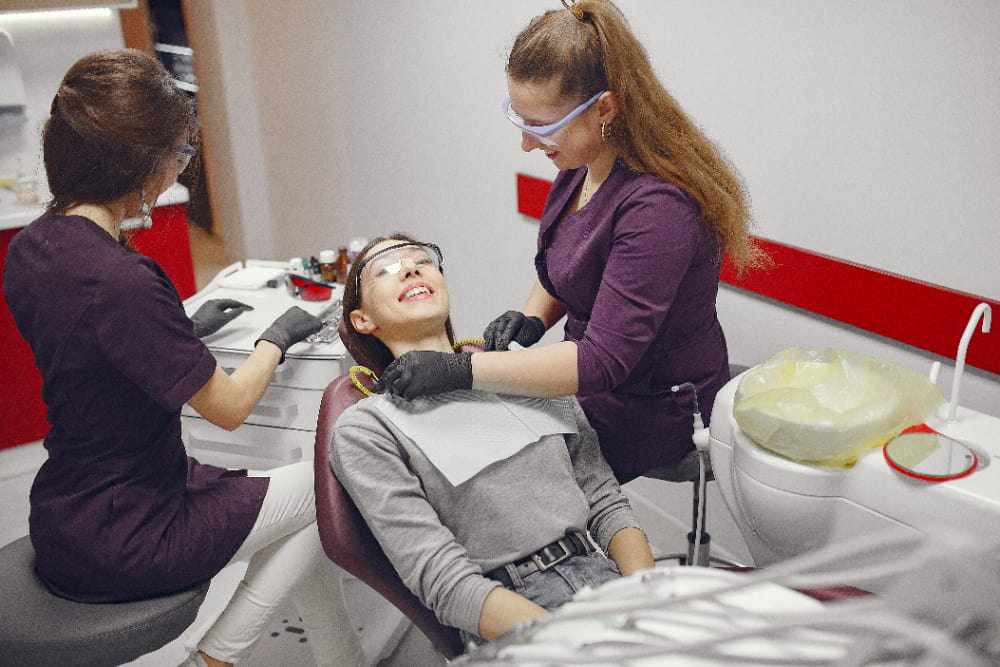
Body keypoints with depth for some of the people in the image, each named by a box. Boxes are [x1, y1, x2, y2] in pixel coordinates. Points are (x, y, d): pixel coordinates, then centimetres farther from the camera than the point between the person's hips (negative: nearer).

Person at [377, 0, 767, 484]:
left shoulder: (657, 206, -31)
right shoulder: (583, 163, -4)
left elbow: (603, 361, -32)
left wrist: (460, 370, -32)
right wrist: (533, 319, -5)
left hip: (647, 416, -8)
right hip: (593, 383, 8)